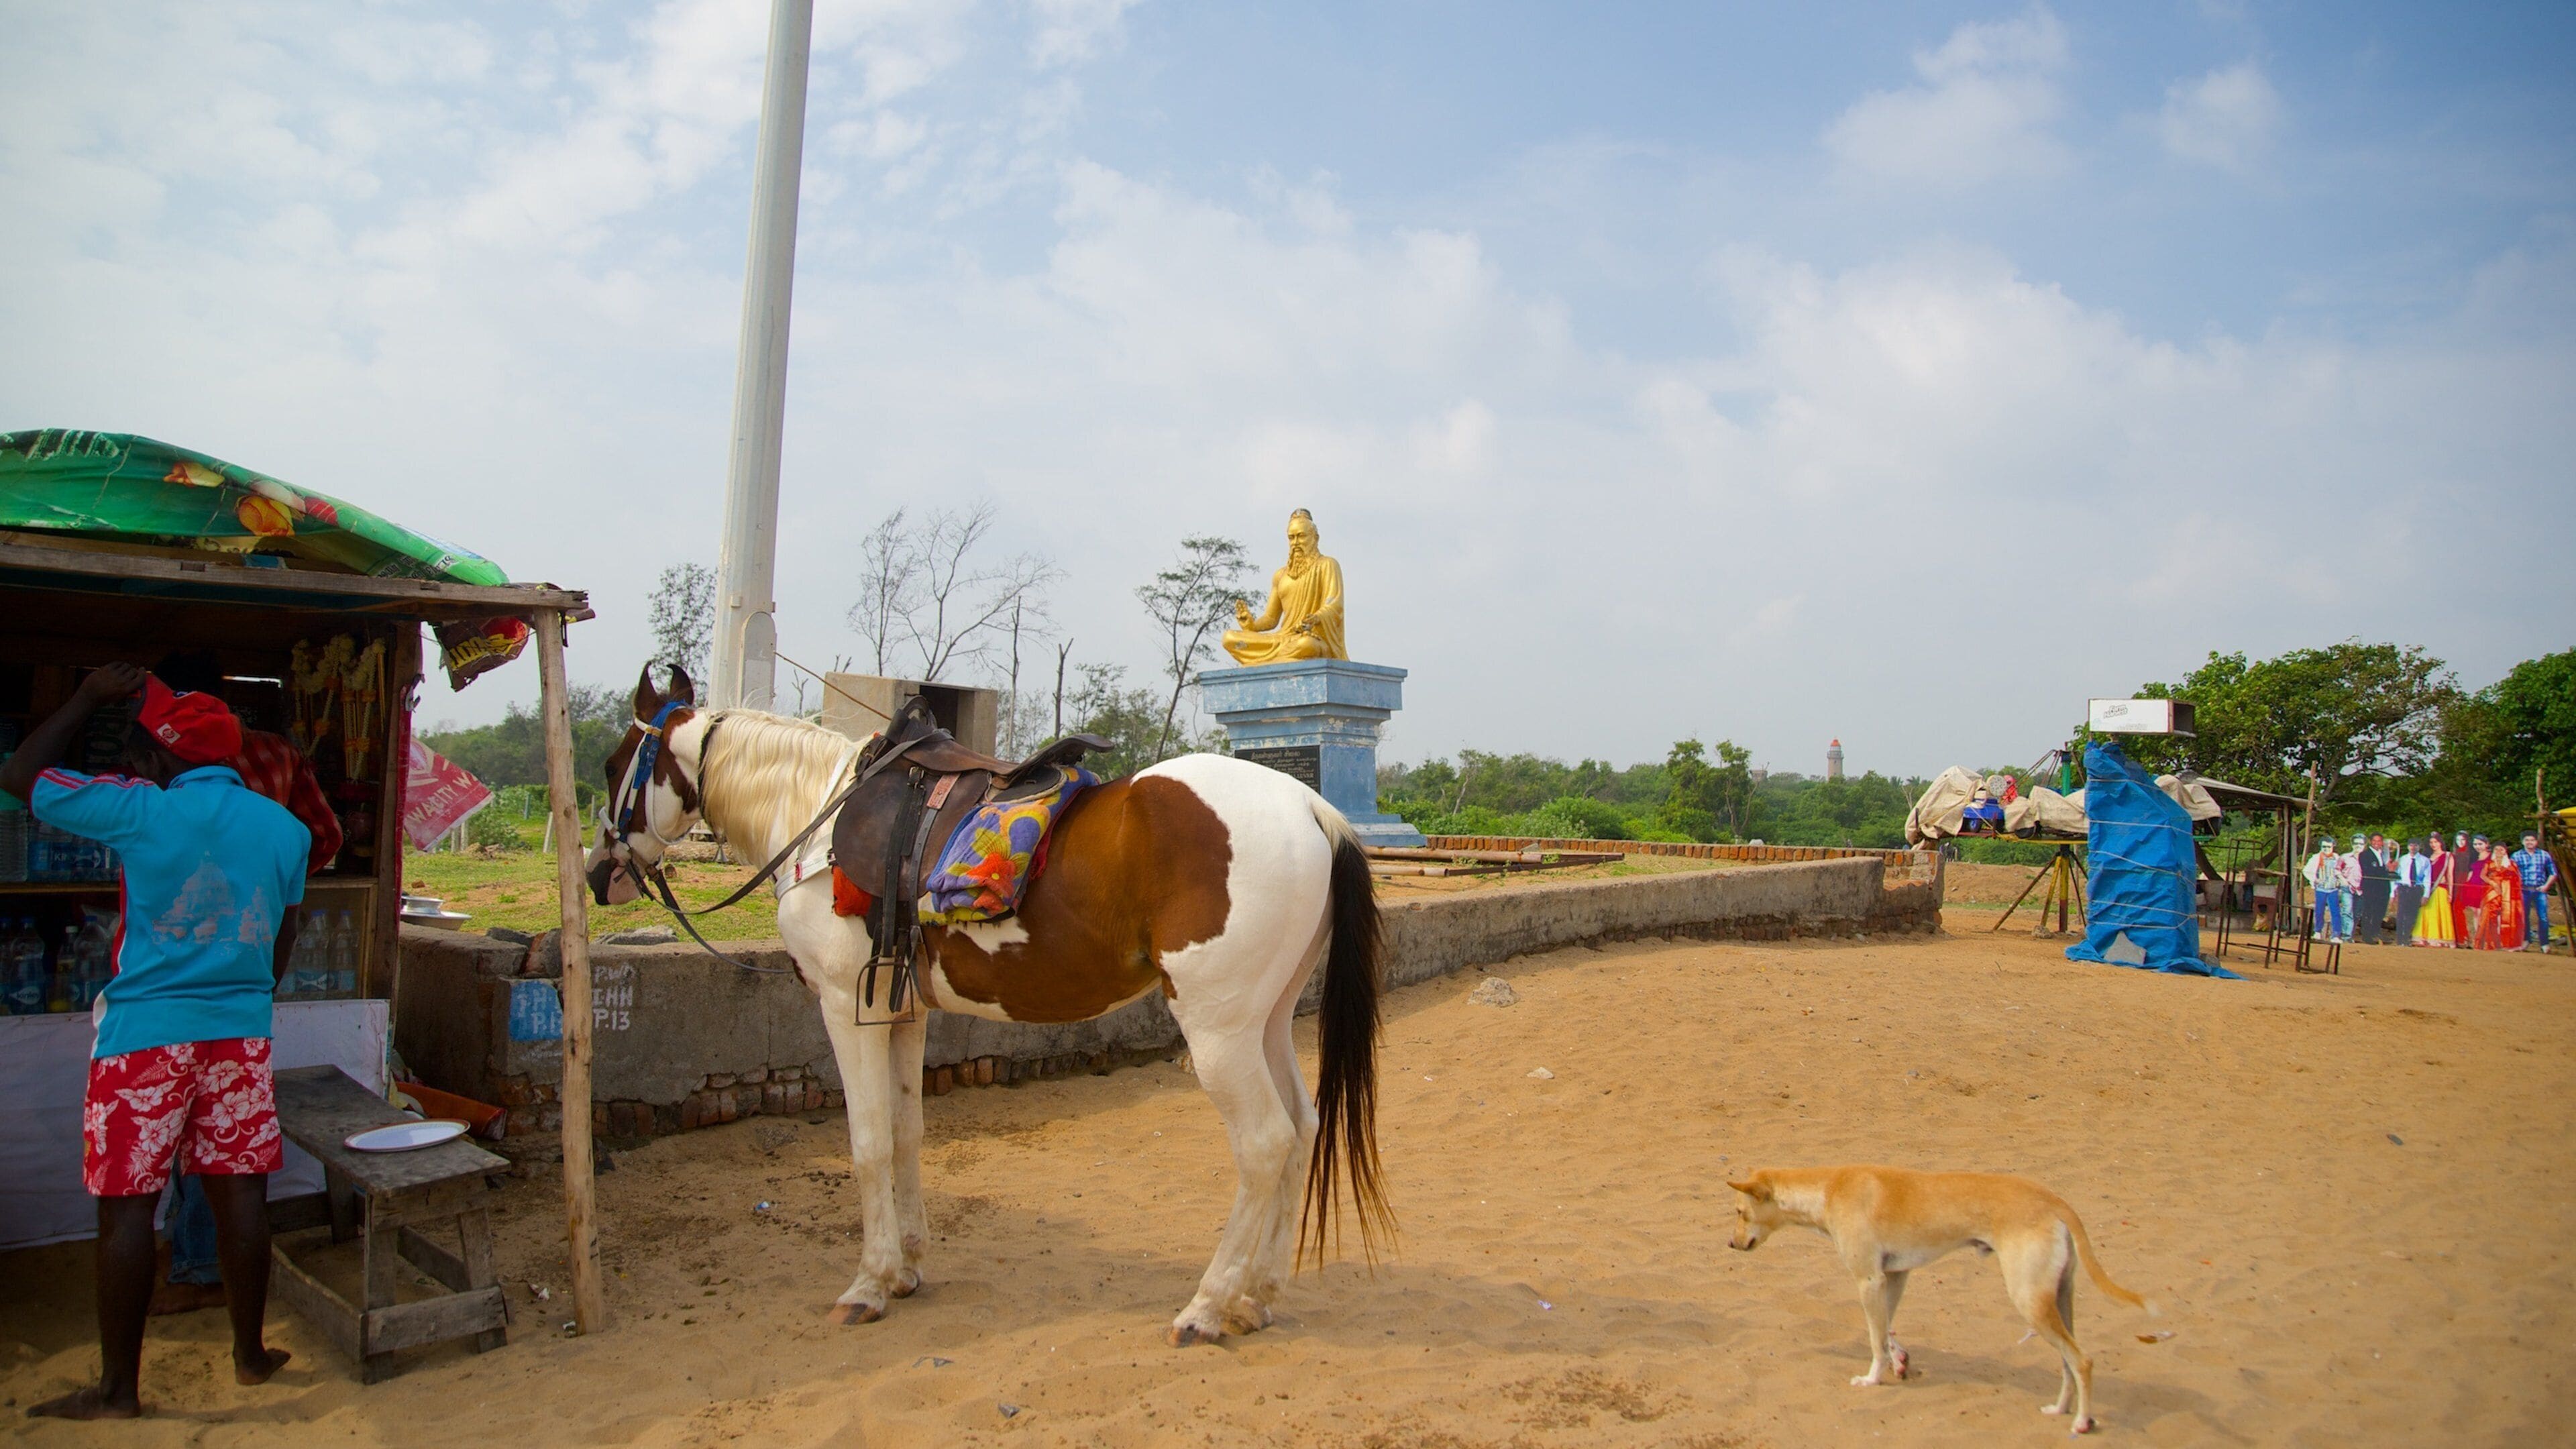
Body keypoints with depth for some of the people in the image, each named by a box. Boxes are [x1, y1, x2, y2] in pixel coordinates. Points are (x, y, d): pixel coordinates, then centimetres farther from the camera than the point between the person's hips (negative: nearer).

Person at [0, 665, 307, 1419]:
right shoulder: (284, 829, 5)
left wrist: (89, 696, 10)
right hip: (242, 1032, 5)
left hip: (145, 1034, -4)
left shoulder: (141, 810, -10)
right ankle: (250, 1353, 21)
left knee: (126, 1207, 3)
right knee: (240, 1193, 11)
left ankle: (118, 1388, 11)